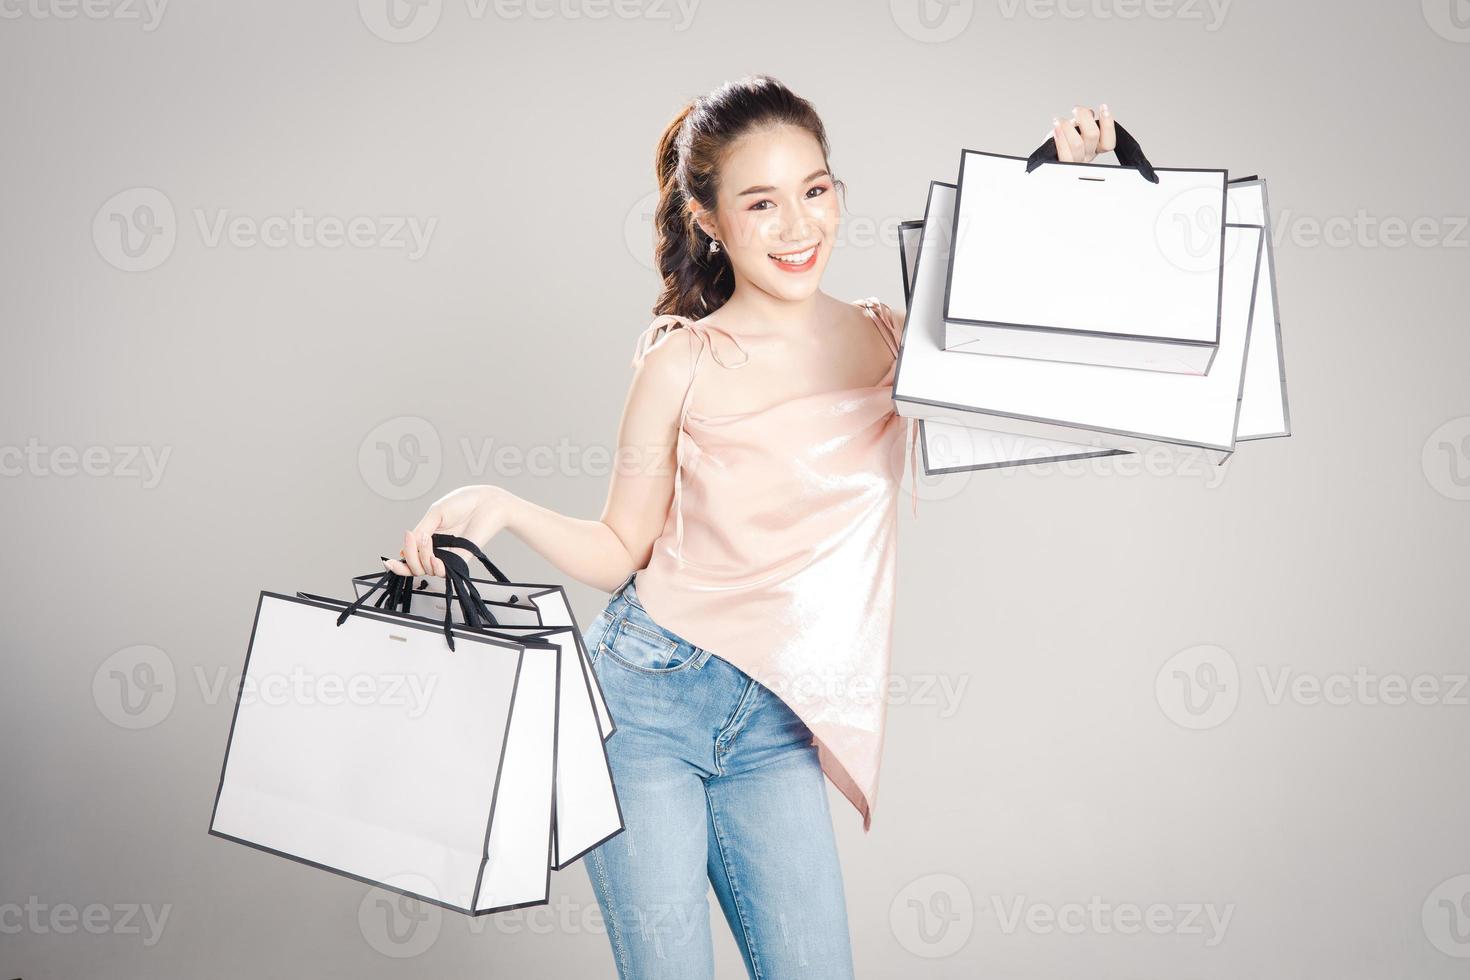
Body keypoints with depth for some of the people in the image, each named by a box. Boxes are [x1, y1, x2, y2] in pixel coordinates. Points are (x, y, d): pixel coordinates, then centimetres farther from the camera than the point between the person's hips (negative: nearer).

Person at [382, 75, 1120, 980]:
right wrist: (505, 509, -15)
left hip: (777, 722, 3)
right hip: (642, 699, -3)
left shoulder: (891, 340, 1)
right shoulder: (684, 363, -6)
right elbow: (621, 553, 1)